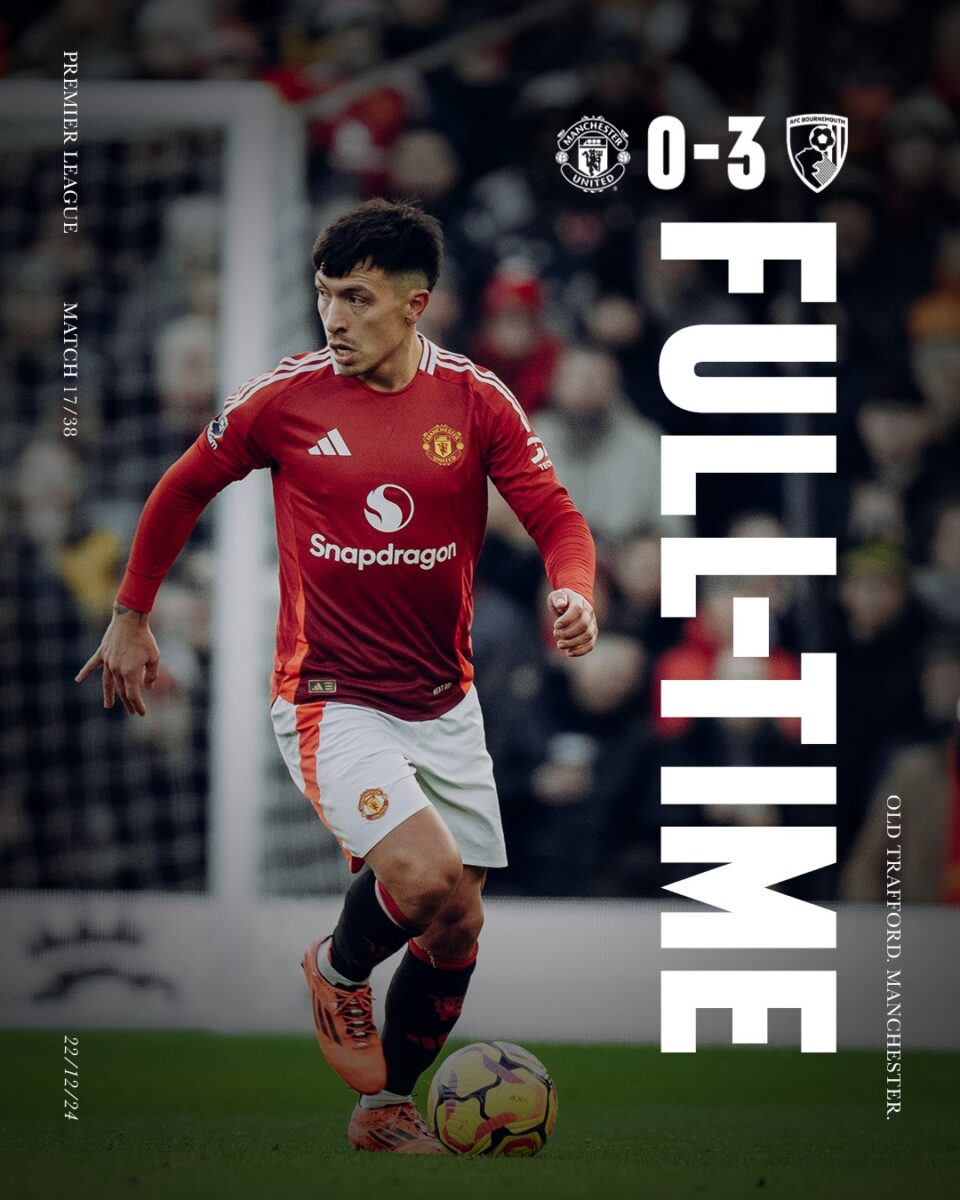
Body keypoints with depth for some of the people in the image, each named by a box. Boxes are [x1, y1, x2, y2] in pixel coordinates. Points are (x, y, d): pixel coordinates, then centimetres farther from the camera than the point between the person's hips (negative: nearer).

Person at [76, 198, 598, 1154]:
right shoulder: (284, 399, -7)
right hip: (330, 703, -4)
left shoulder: (475, 400, -3)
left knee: (454, 932, 7)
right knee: (425, 879, -25)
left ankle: (385, 1110, 28)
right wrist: (130, 616, 11)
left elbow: (555, 518, -3)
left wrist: (572, 592, -25)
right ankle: (339, 967, 8)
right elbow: (182, 492, 7)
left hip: (444, 707, 4)